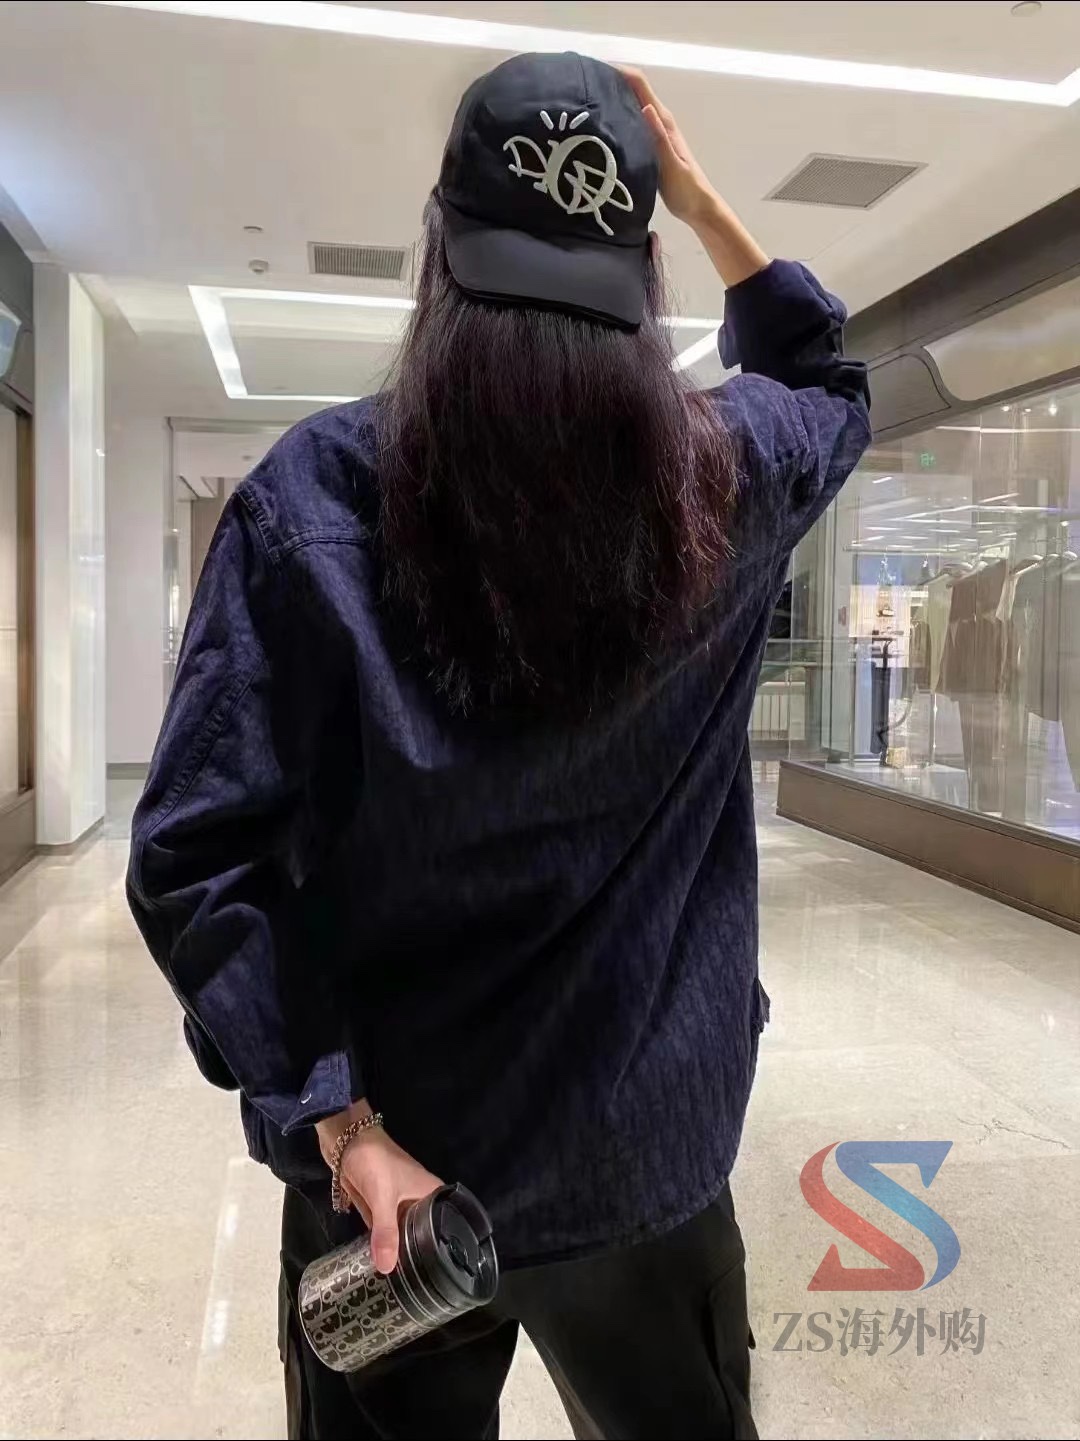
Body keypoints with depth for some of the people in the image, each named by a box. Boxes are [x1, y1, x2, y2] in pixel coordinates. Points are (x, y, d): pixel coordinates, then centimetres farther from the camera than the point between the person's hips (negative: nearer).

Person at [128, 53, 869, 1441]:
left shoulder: (311, 493, -13)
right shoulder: (725, 480, -8)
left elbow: (196, 857, -17)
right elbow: (830, 387, 17)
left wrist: (340, 1120, -14)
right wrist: (703, 199, 12)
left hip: (394, 1158, -1)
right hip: (649, 1149, 2)